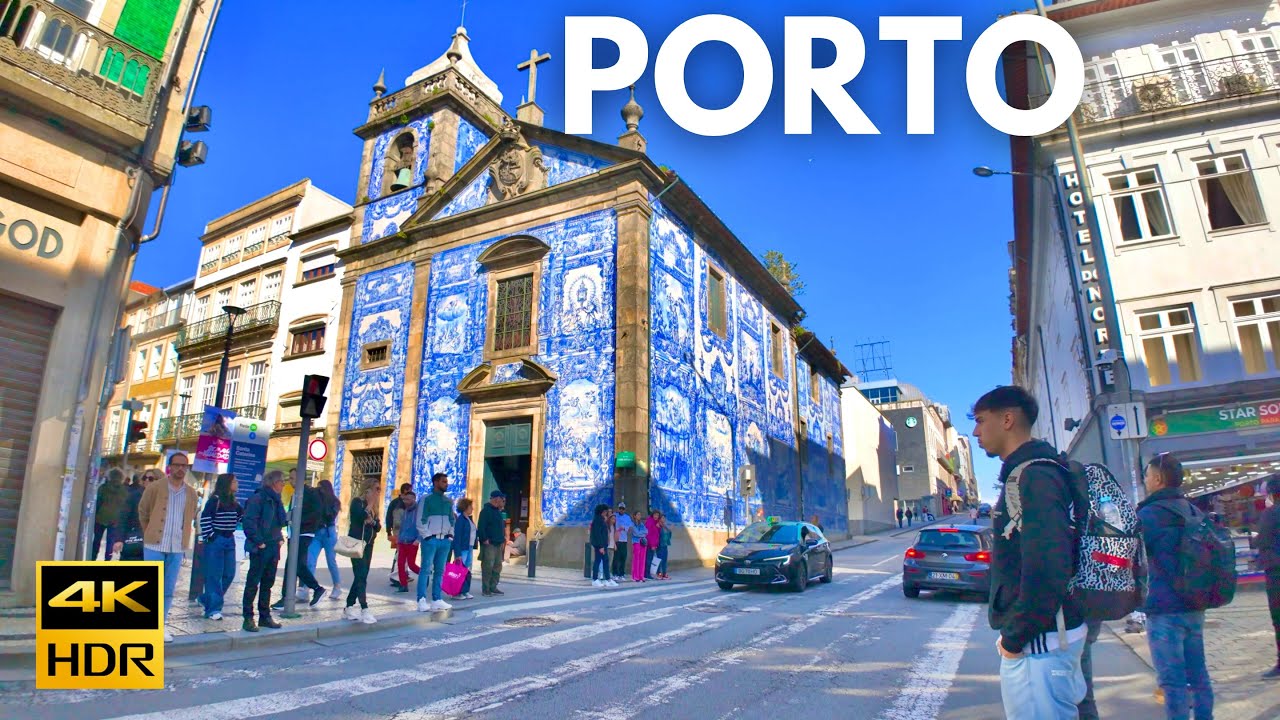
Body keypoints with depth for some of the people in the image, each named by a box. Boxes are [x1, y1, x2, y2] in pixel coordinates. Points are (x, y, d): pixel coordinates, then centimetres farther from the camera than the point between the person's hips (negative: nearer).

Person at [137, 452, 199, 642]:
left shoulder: (191, 493, 5)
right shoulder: (154, 488, -3)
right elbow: (143, 512, 8)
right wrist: (150, 533, 11)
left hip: (177, 548, 3)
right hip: (154, 545, -3)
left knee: (168, 590, 8)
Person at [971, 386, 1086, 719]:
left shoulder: (1034, 476, -19)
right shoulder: (1025, 471, 13)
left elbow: (1047, 569, -28)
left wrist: (1014, 637, -18)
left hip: (1038, 640, -10)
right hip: (1042, 632, 10)